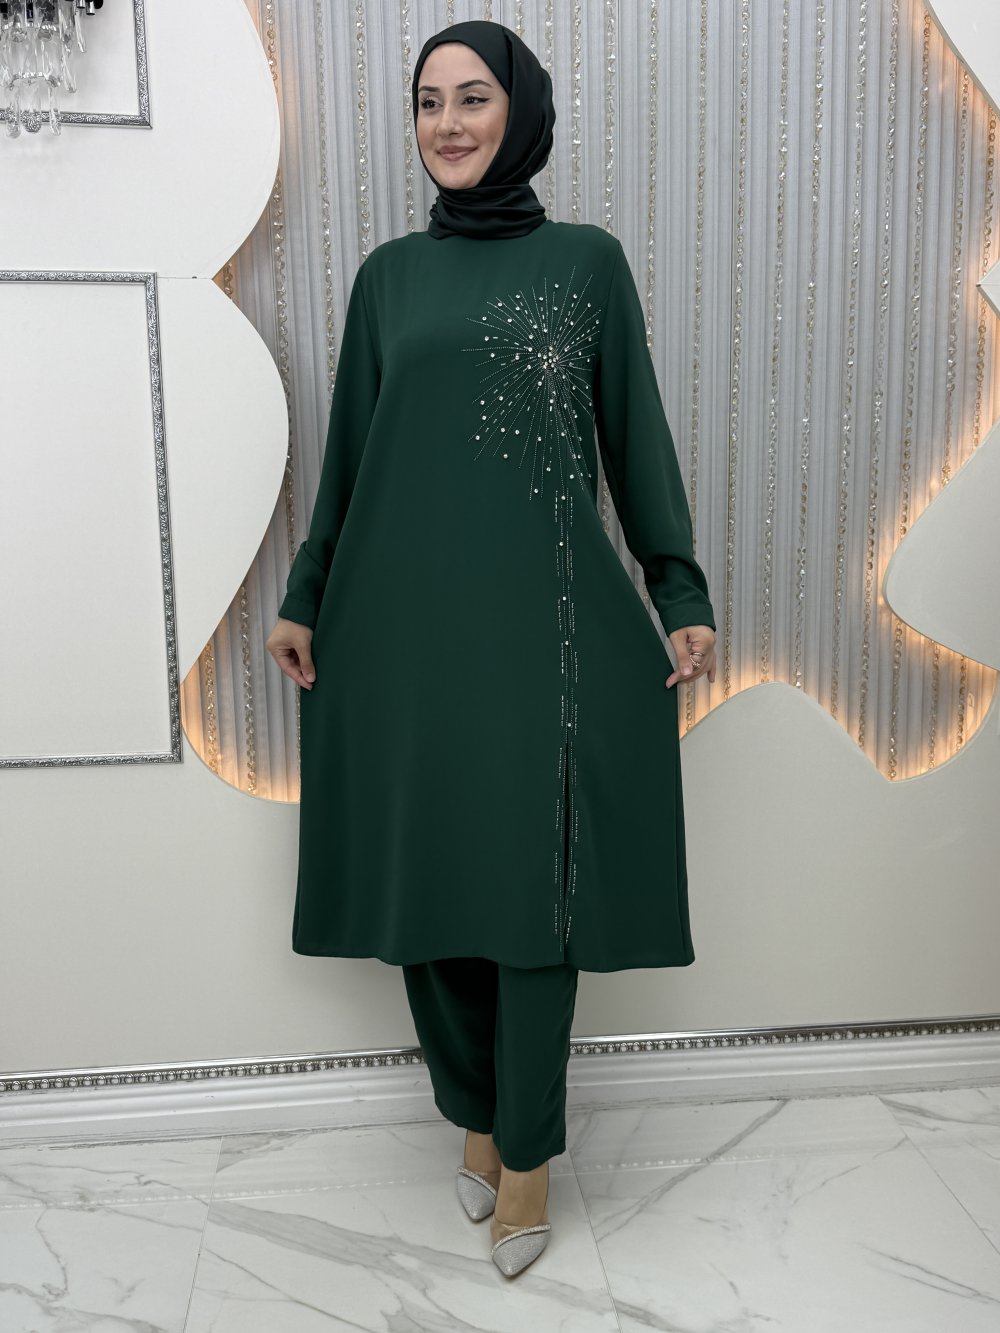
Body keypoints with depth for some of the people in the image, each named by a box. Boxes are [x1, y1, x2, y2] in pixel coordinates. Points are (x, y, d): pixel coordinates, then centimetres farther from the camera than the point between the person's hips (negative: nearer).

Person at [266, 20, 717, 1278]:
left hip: (541, 612, -2)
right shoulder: (388, 274, 13)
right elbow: (347, 450, 14)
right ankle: (475, 1115, 29)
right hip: (403, 616, 3)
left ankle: (527, 1153, 20)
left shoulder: (587, 259, 8)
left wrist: (681, 592, 0)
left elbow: (636, 433, 6)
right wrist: (306, 597, 10)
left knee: (532, 886, 1)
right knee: (420, 879, 6)